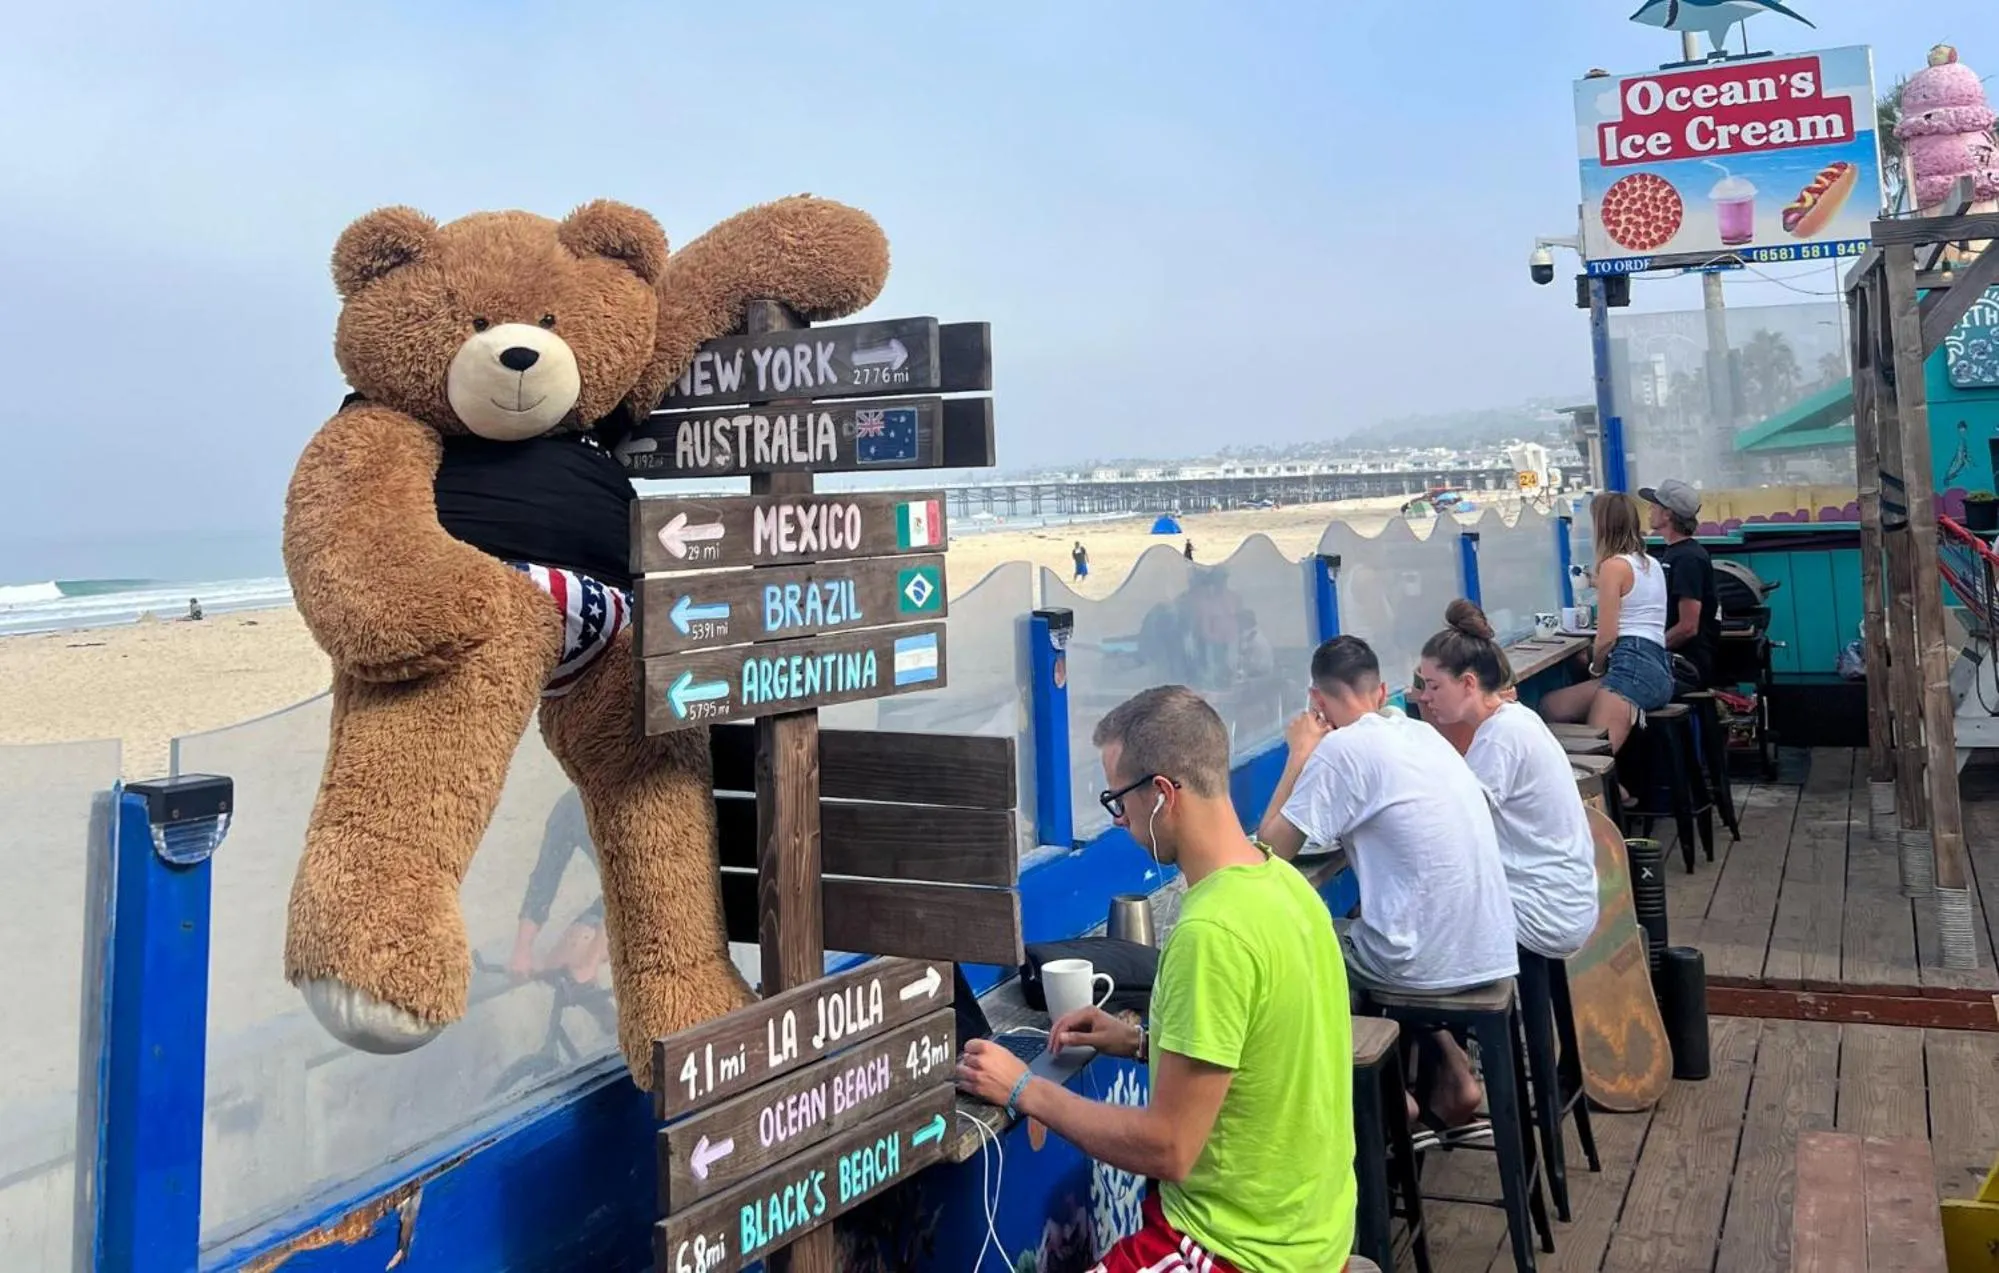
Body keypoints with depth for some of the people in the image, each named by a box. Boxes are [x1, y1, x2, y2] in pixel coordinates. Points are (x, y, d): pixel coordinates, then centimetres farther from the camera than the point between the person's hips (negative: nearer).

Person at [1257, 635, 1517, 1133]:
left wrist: (1301, 754, -1)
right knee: (1369, 927, 33)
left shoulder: (1343, 747, -13)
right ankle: (1450, 1069, 25)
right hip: (1490, 954, 7)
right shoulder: (1422, 733, 9)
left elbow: (1272, 849, -9)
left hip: (1430, 962, -7)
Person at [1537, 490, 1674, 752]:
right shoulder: (1652, 564, 25)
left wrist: (1596, 668, 13)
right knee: (1550, 705, 8)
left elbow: (1607, 637, -6)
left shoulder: (1614, 565, -2)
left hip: (1633, 666, -10)